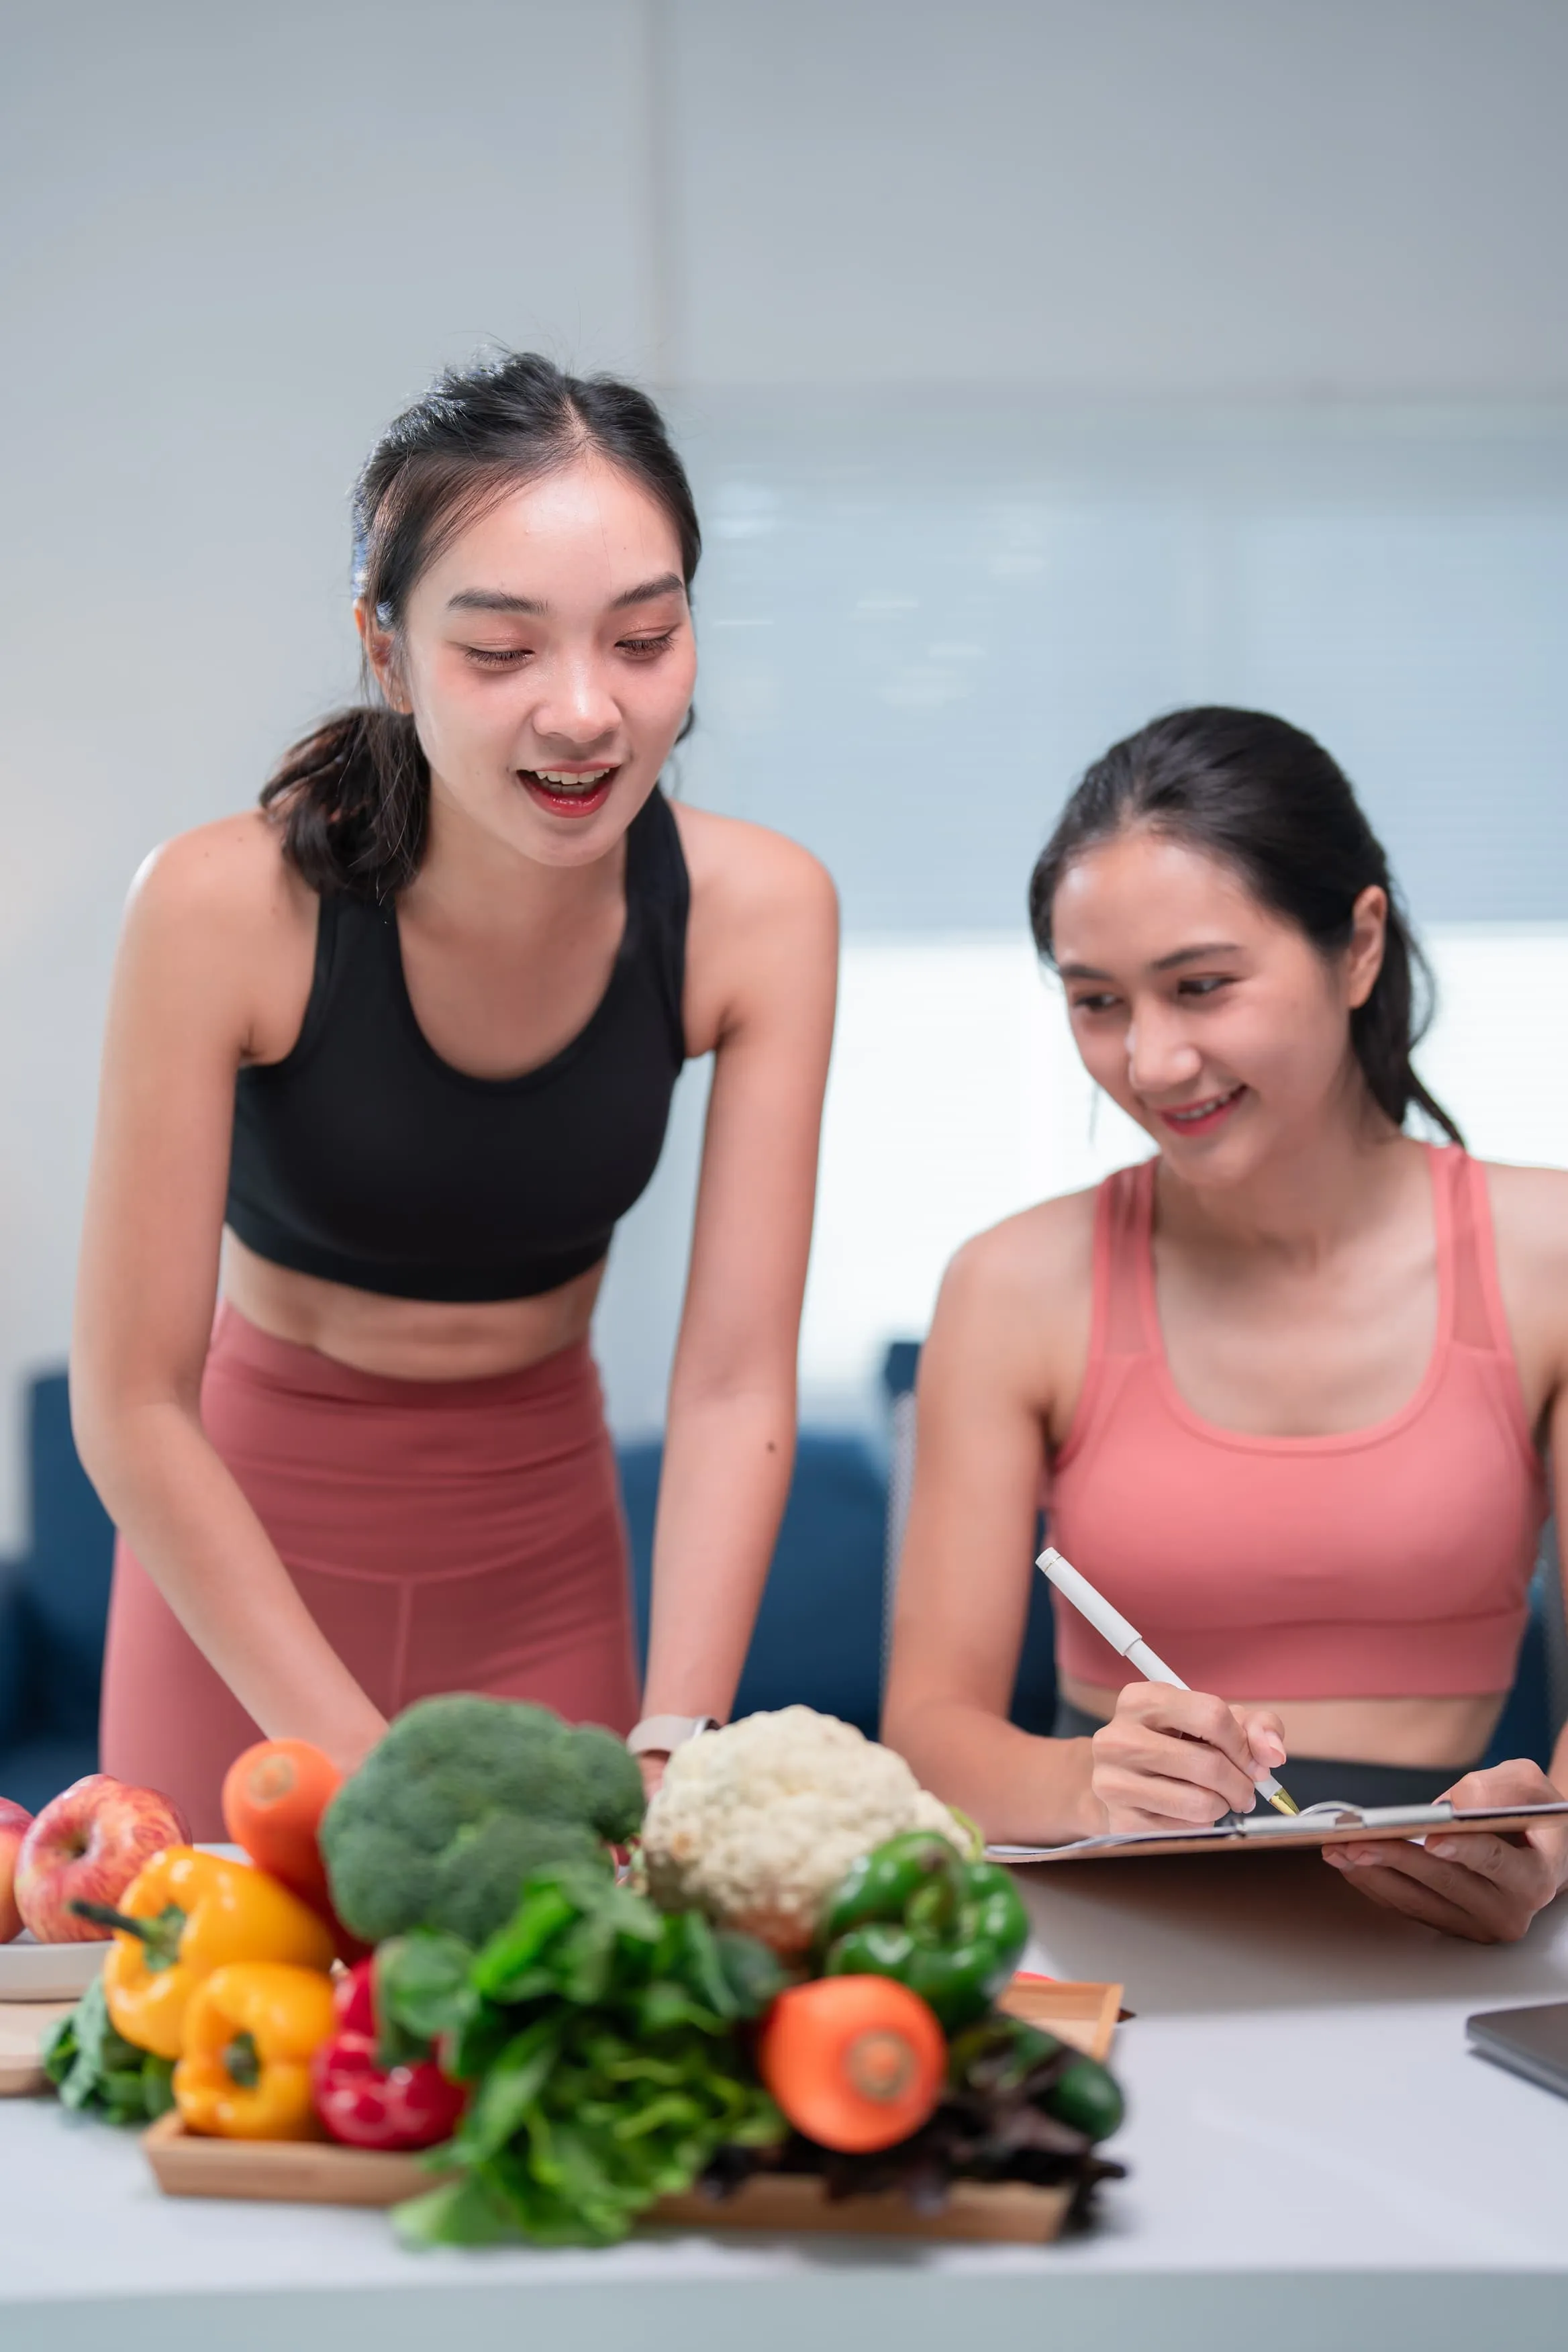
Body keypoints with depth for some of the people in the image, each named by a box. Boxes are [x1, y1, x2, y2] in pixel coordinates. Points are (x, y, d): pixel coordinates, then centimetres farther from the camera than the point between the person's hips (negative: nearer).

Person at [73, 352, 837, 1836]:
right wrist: (368, 1768, -28)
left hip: (541, 1544, 2)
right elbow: (131, 1405, -22)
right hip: (247, 1541, -2)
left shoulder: (760, 912, -17)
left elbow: (734, 1385, -17)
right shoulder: (227, 906, -25)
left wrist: (674, 1746, -30)